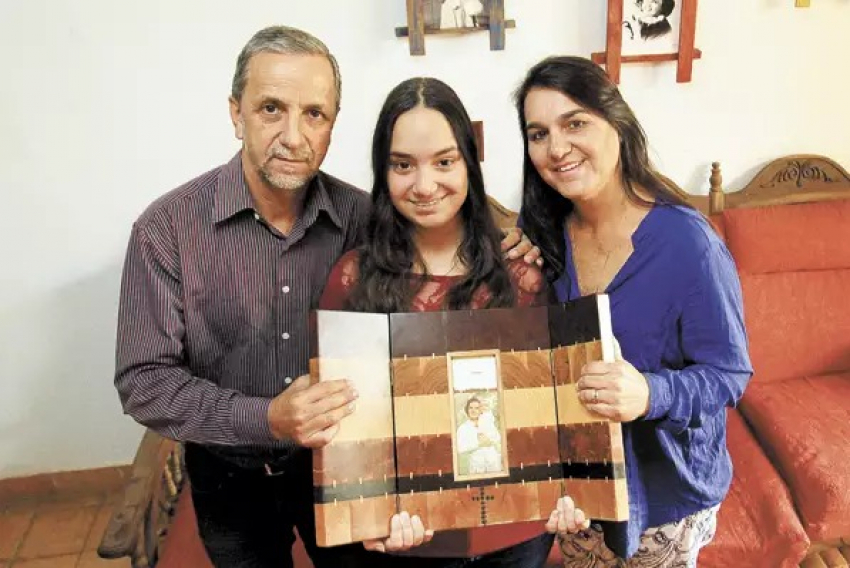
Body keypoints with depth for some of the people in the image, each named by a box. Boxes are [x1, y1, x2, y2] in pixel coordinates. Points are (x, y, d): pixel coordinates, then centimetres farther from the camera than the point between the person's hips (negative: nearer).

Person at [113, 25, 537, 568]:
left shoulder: (364, 217, -13)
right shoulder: (166, 229, -18)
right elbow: (144, 382, -18)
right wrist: (266, 420, -31)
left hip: (340, 464, 1)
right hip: (232, 480, -1)